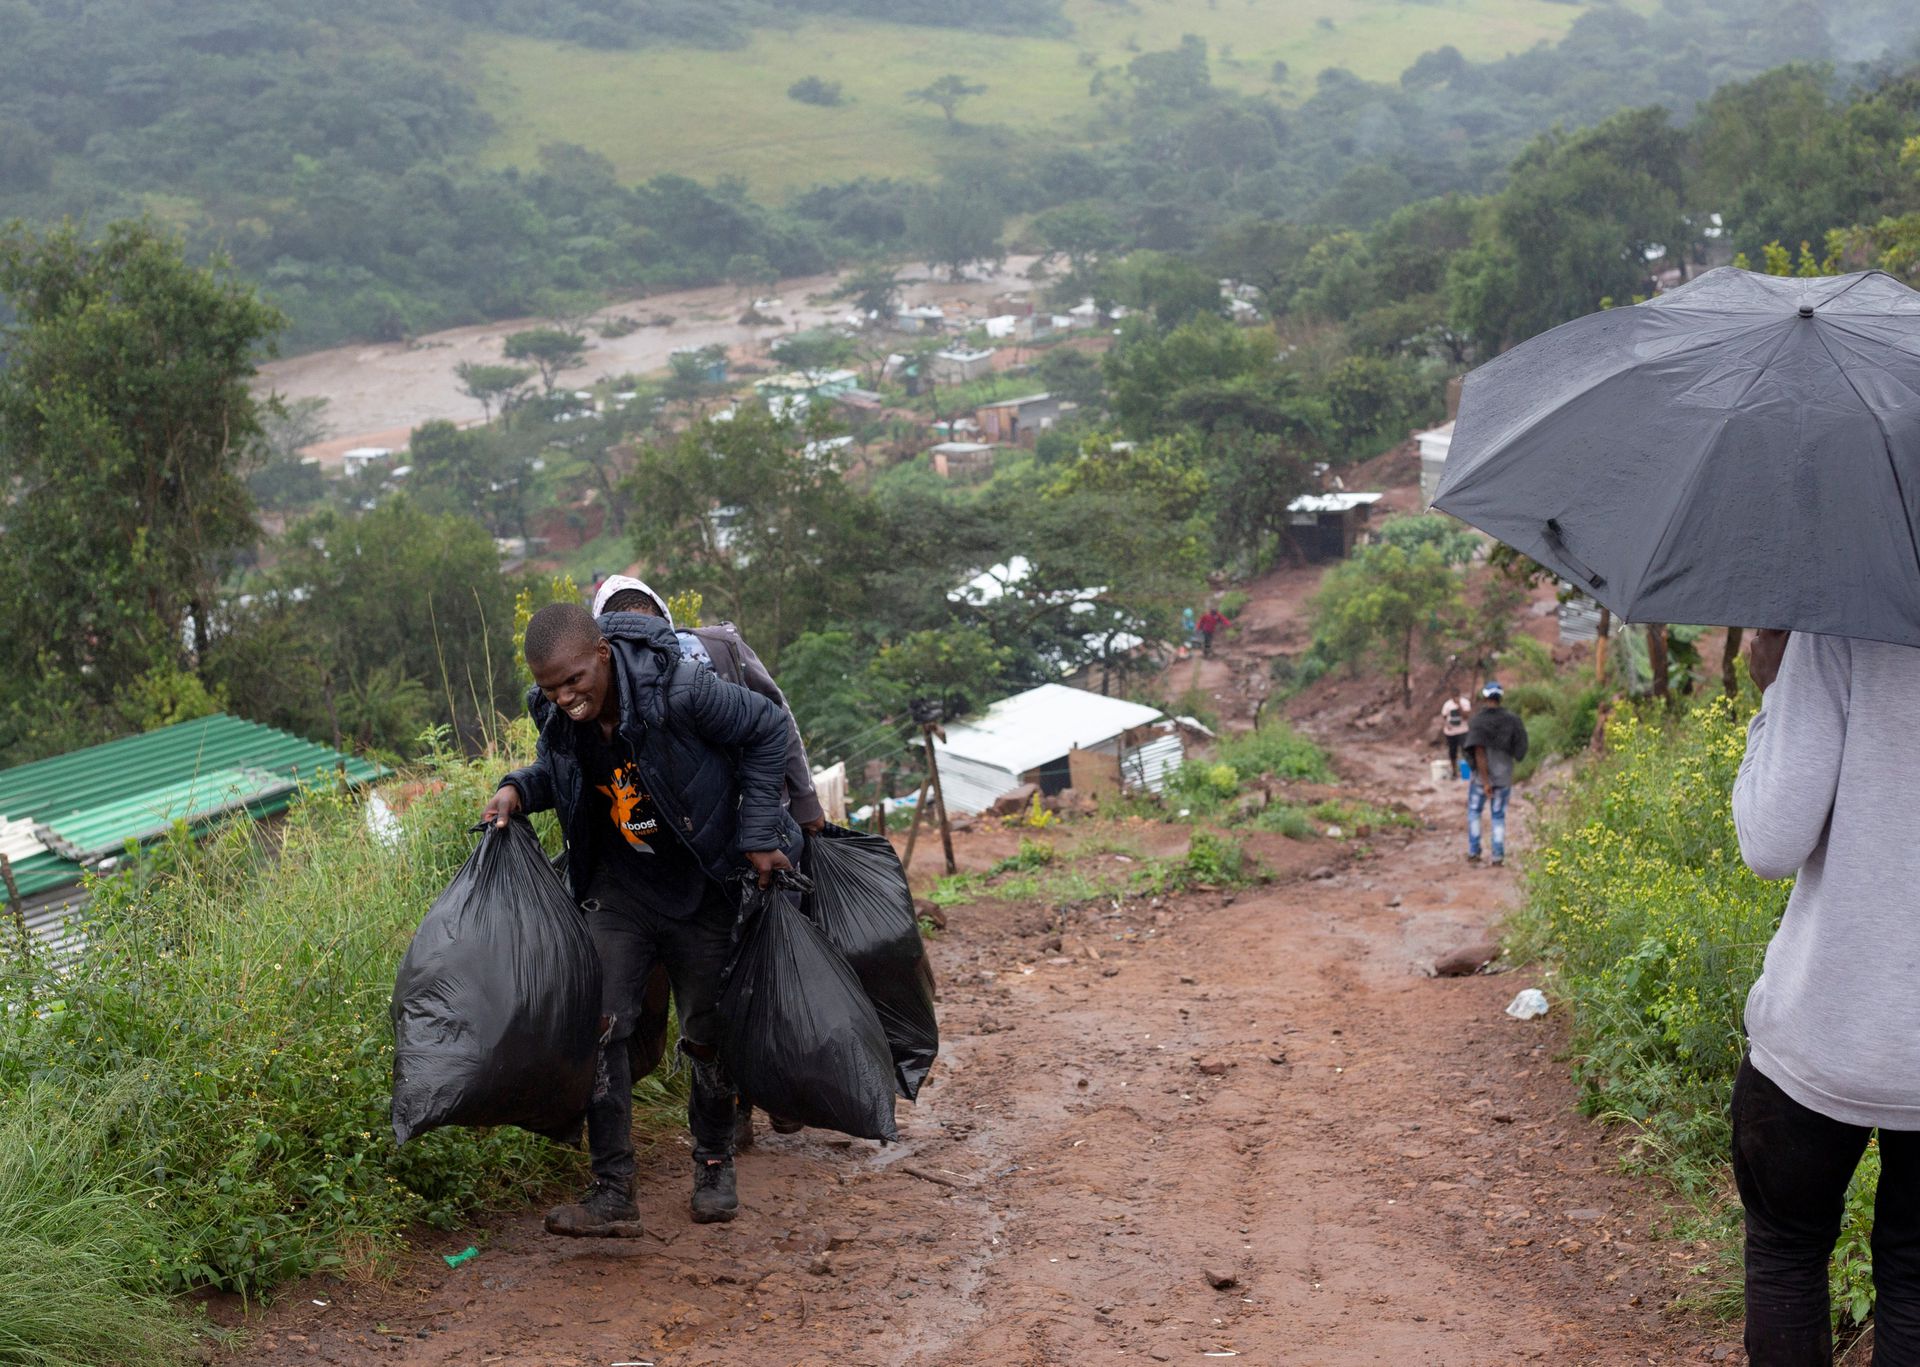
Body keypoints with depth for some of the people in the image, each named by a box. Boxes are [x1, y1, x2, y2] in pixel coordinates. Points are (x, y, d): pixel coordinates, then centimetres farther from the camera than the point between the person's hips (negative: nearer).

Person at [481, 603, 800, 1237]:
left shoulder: (679, 690, -28)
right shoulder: (556, 714, -12)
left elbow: (767, 730, -13)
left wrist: (757, 835, -13)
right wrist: (518, 790, -11)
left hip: (702, 892, -3)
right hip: (619, 892, 3)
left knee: (708, 1036, 8)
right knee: (599, 1027, -10)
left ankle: (714, 1167, 30)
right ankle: (612, 1194, -5)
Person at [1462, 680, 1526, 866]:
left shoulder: (1477, 721, -14)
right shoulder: (1511, 720, -5)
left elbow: (1479, 752, -19)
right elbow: (1518, 749, -1)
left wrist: (1486, 782, -19)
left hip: (1481, 776, -2)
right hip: (1504, 776, 2)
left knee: (1474, 812, 16)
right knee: (1499, 816, 10)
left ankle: (1473, 852, 13)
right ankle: (1498, 856, 6)